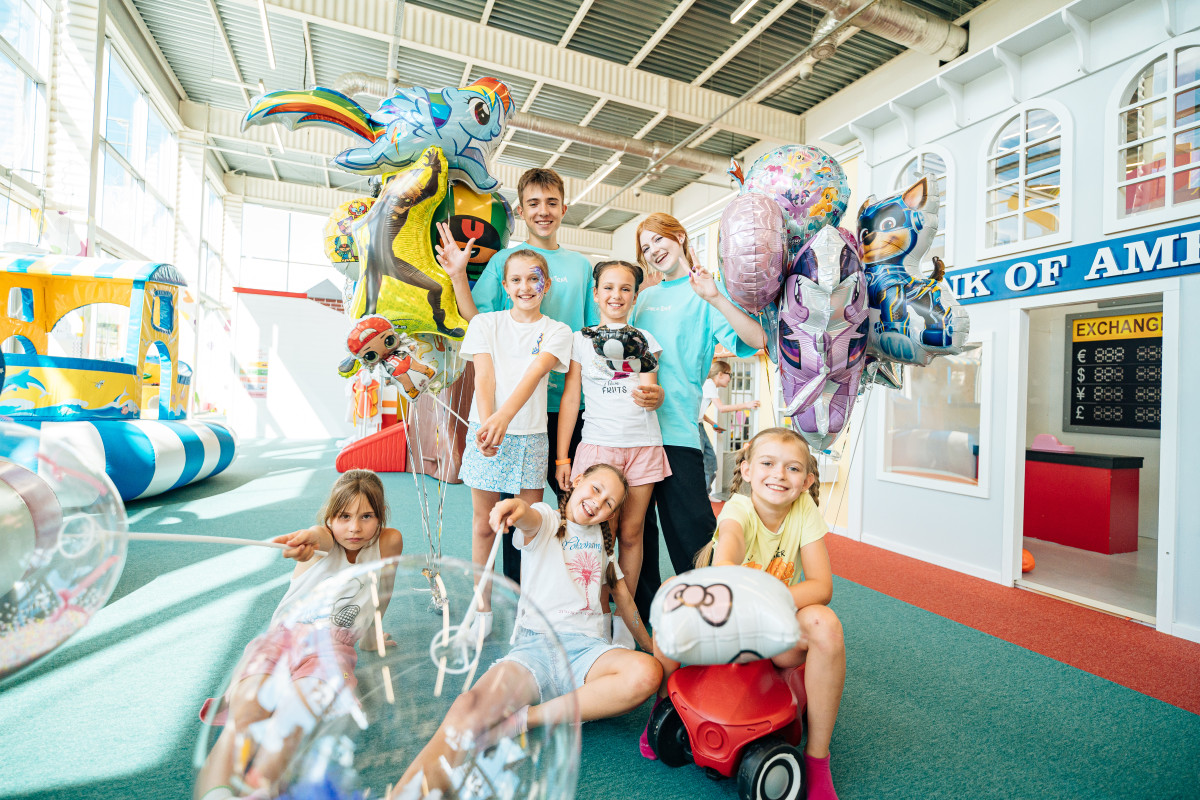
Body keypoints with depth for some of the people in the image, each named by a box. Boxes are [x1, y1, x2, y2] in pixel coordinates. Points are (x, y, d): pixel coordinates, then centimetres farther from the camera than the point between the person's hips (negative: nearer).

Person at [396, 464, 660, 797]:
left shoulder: (601, 536, 22)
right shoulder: (547, 519, 5)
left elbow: (620, 589, 30)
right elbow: (531, 520, -20)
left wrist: (647, 641, 31)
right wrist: (518, 507, -46)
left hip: (587, 647, 4)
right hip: (536, 644, -3)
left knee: (647, 673, -31)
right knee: (468, 709, -32)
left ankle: (524, 719, -25)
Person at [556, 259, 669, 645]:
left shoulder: (645, 340, 11)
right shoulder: (582, 338, 7)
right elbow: (570, 398, 5)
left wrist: (654, 393, -18)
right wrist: (561, 456, 1)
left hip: (643, 446, 2)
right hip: (598, 443, -1)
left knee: (631, 532, 5)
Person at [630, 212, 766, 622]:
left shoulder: (702, 292, 1)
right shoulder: (645, 298, 18)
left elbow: (757, 339, -14)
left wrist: (714, 297, -24)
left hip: (676, 426, -5)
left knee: (691, 528, -5)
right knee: (637, 524, 13)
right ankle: (644, 607, 28)